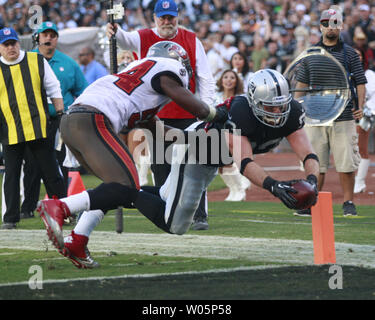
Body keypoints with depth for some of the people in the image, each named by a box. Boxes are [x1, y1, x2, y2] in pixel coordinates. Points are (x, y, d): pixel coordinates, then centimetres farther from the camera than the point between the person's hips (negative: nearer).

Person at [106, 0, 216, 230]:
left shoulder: (191, 40, 5)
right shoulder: (144, 38, 3)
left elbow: (205, 79, 6)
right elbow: (126, 40, -21)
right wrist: (115, 32, -45)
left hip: (187, 115, -1)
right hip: (156, 115, 1)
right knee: (161, 168, 5)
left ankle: (200, 215, -1)